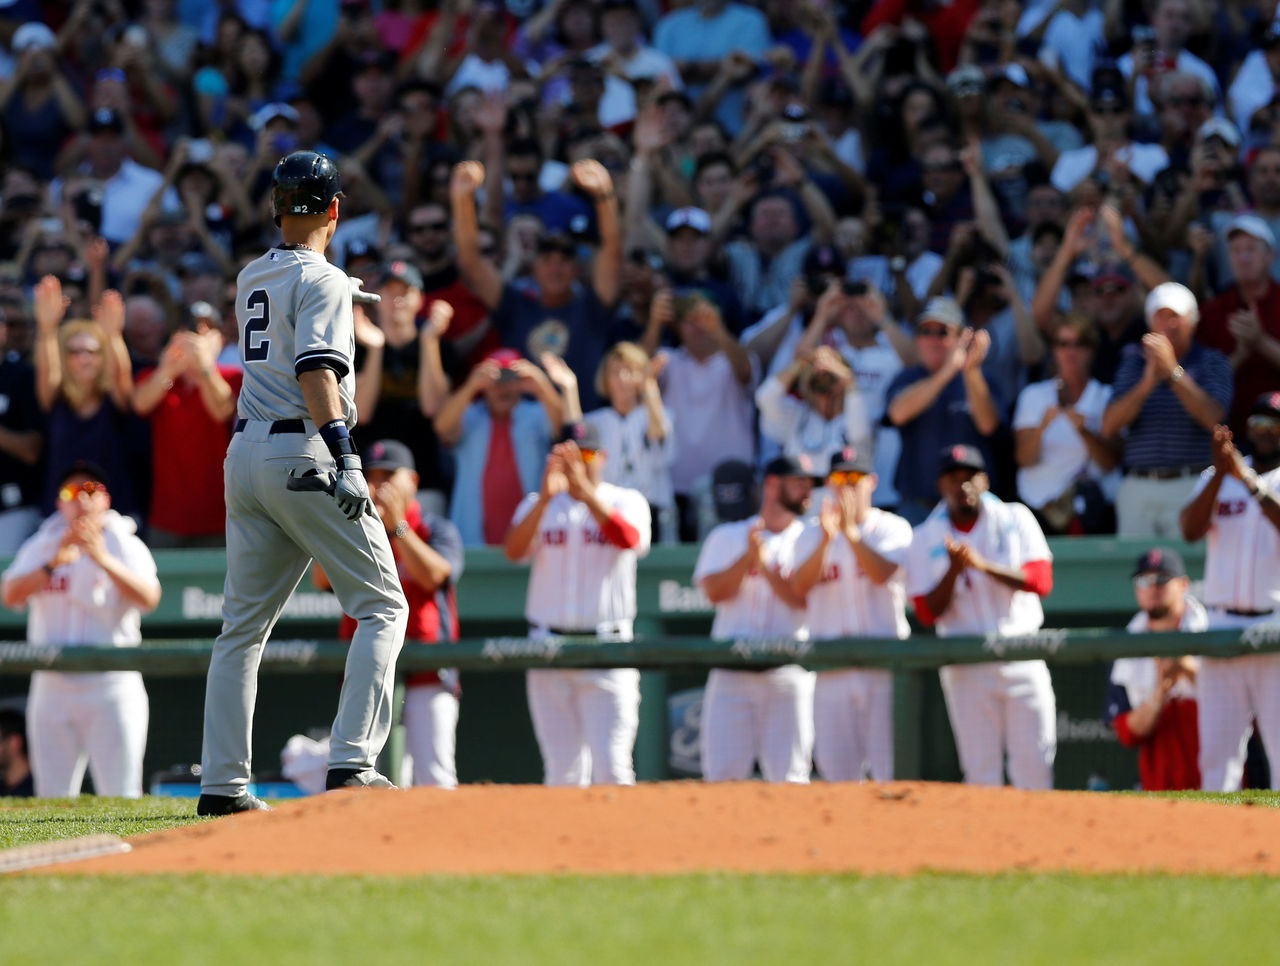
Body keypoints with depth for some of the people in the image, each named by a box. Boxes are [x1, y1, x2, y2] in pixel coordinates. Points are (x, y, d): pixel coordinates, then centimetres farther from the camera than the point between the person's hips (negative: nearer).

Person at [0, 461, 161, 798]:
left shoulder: (125, 546, 4)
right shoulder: (41, 547, 12)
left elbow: (148, 599, -13)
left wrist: (103, 559, -25)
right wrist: (54, 563, -18)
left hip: (111, 685, -3)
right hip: (52, 682, 3)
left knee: (120, 799, -10)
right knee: (52, 801, 2)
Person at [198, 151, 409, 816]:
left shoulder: (251, 279, 16)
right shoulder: (323, 280, -7)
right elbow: (316, 368, -21)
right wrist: (343, 456, -30)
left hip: (244, 454, 8)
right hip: (302, 454, -8)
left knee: (244, 624, 10)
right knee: (381, 607, -2)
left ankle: (222, 783, 5)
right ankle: (350, 762, -16)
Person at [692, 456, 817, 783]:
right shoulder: (726, 537, 14)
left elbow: (805, 599, -3)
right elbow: (714, 592, 0)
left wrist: (766, 567, -11)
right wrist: (749, 556, -10)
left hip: (789, 672, -1)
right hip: (731, 668, 1)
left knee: (788, 775, -6)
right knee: (722, 772, -6)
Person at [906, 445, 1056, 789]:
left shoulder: (1015, 519, 3)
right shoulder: (925, 538, 3)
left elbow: (1041, 581, -9)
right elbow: (927, 613, -2)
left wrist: (984, 566, -20)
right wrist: (954, 570, -17)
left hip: (1021, 656, 0)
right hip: (965, 666, 0)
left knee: (1035, 766, -3)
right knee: (980, 771, -1)